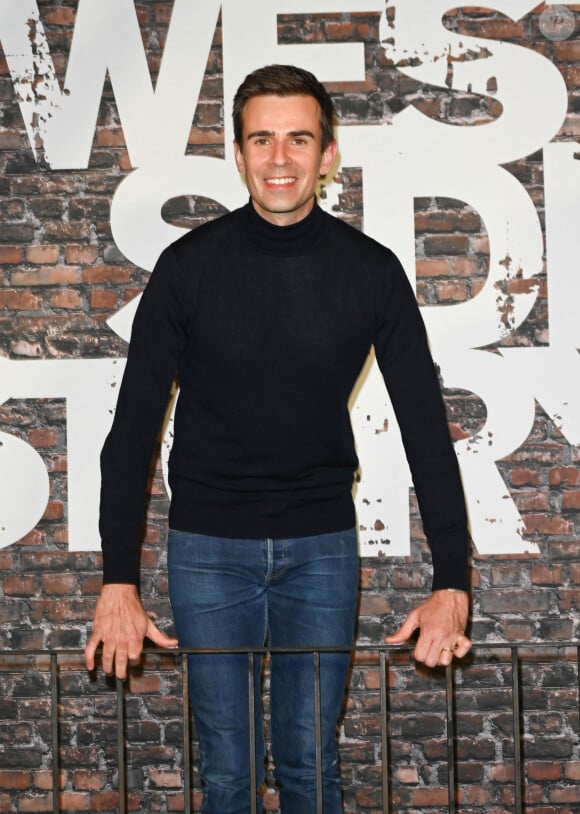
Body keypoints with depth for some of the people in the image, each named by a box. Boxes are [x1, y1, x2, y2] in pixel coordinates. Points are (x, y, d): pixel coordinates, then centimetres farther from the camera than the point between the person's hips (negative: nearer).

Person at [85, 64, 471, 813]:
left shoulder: (371, 271, -7)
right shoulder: (190, 266, -9)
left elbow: (424, 424, -6)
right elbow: (135, 423, -6)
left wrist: (452, 582, -12)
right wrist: (118, 581, -12)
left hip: (322, 546, 1)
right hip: (207, 546, -1)